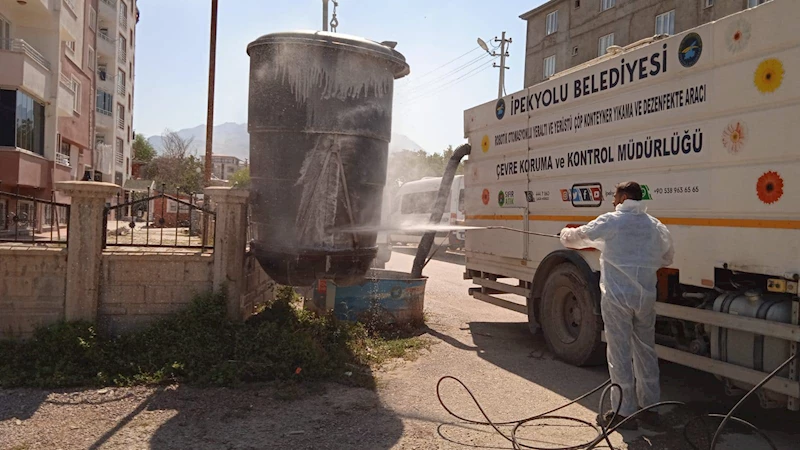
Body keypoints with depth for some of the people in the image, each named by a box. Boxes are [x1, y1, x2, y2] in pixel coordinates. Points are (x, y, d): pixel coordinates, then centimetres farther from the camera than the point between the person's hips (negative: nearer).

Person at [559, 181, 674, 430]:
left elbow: (572, 238, 4)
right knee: (646, 351, 16)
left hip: (617, 296, -5)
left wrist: (566, 232, 26)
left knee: (620, 354, 1)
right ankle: (650, 405, 27)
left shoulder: (610, 222, -6)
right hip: (646, 297, 5)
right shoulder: (655, 225, 8)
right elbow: (667, 258, 20)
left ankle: (624, 411, 7)